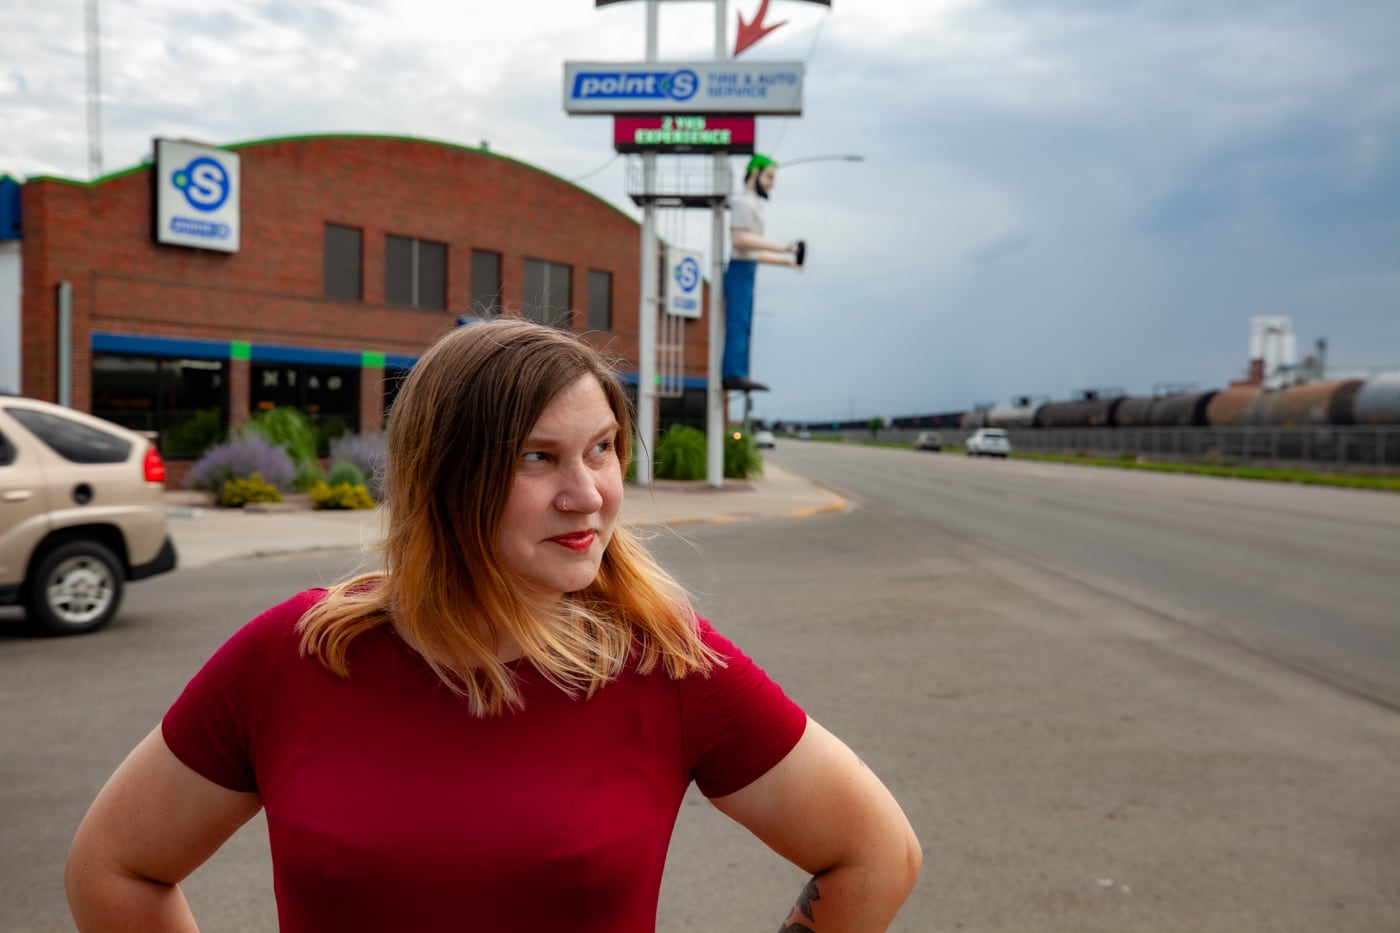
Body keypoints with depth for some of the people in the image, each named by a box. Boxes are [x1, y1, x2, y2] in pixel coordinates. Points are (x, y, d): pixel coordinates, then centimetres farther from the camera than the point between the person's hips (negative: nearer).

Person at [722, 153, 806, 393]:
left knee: (742, 327, 6)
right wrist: (781, 248, -22)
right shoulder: (743, 202, -5)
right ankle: (733, 374, -20)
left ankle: (734, 375, 5)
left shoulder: (753, 204, 26)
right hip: (740, 270, -10)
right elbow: (740, 240, -20)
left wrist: (787, 261, 21)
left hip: (747, 272, 10)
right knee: (738, 324, -15)